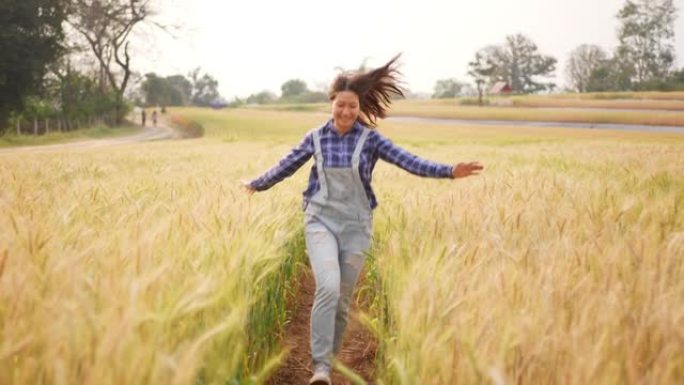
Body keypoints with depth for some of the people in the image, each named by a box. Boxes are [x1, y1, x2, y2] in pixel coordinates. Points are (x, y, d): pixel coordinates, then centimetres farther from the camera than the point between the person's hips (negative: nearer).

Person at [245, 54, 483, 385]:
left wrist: (449, 171, -25)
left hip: (355, 226, 1)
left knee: (342, 298, 6)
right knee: (328, 287, -21)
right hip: (321, 221, 0)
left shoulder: (370, 139, -4)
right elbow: (286, 166, 15)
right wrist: (256, 185, 25)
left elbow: (409, 161, -13)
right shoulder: (316, 138, 1)